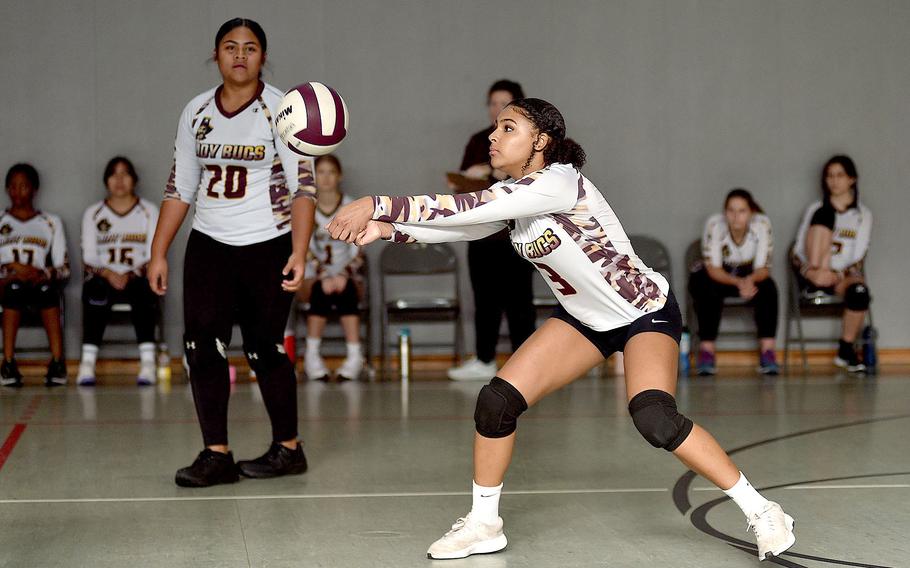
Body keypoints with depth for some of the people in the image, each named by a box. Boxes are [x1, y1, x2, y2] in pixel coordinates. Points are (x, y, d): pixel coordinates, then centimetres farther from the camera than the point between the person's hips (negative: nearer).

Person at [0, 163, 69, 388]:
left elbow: (64, 268, 9)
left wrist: (43, 274, -12)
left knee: (48, 290, -37)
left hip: (41, 284, 0)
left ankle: (57, 364, -42)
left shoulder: (51, 222, 19)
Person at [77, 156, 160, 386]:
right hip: (104, 279, 1)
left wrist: (130, 275, -19)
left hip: (138, 279, 0)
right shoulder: (93, 213, 12)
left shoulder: (149, 211, 10)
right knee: (96, 290, -35)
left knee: (144, 289, -36)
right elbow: (88, 259, 3)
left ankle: (148, 362, -41)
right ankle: (87, 363, -40)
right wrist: (108, 274, -19)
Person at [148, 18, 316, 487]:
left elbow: (302, 187, -9)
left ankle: (288, 449, 16)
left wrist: (299, 253, -19)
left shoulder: (281, 110, -5)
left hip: (268, 246, -4)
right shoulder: (196, 112, 8)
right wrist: (158, 253, 9)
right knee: (201, 346, -6)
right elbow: (179, 188, 13)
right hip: (208, 246, 4)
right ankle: (216, 455, 2)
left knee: (264, 351, -1)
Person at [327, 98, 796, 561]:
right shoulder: (511, 197, -2)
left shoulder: (558, 182, -28)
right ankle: (483, 524, 11)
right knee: (496, 401, -7)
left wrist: (378, 205, -36)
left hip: (647, 312, -8)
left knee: (655, 418, -31)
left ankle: (762, 512, -15)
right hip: (585, 319, 8)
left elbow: (466, 209, -35)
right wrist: (386, 228, -20)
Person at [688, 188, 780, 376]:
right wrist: (738, 282, -44)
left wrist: (750, 280, -44)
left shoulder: (762, 224, -23)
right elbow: (713, 268, -26)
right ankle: (706, 351, -30)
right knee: (707, 289, -34)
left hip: (749, 275, 1)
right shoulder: (714, 224, -26)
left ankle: (767, 351, -28)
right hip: (718, 276, -1)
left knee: (768, 288, -29)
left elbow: (763, 268, -20)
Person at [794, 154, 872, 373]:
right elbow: (797, 251, 6)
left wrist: (840, 275, -19)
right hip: (814, 276, 0)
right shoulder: (816, 209, 12)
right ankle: (817, 276, -30)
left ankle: (846, 351, -18)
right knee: (825, 214, -18)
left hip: (844, 275, 0)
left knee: (859, 290, -37)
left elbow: (859, 257, 0)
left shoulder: (863, 214, 10)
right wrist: (810, 269, -15)